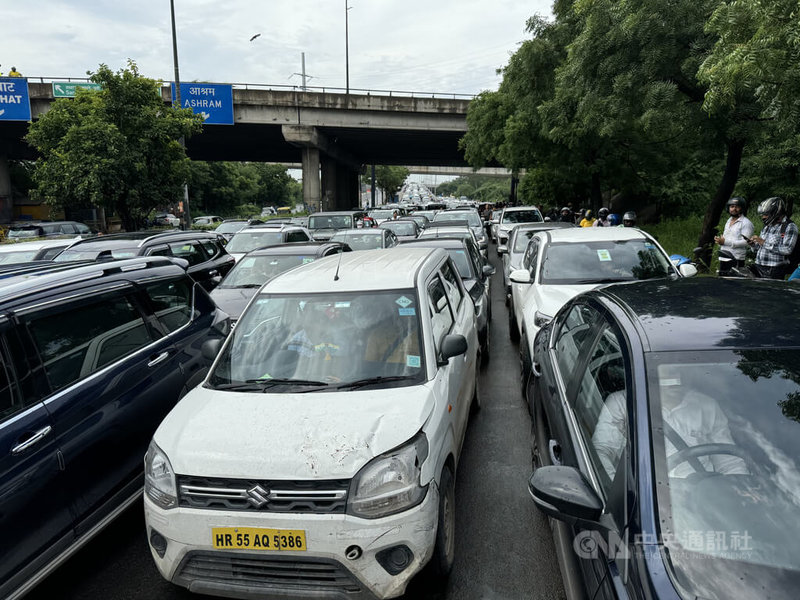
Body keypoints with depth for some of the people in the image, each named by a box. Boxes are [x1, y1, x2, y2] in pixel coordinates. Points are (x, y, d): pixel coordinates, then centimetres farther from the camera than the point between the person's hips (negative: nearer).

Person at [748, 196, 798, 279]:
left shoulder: (790, 227, -5)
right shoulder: (767, 226, 18)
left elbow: (787, 250, -18)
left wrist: (764, 243, -19)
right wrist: (754, 244, 3)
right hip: (759, 268, 7)